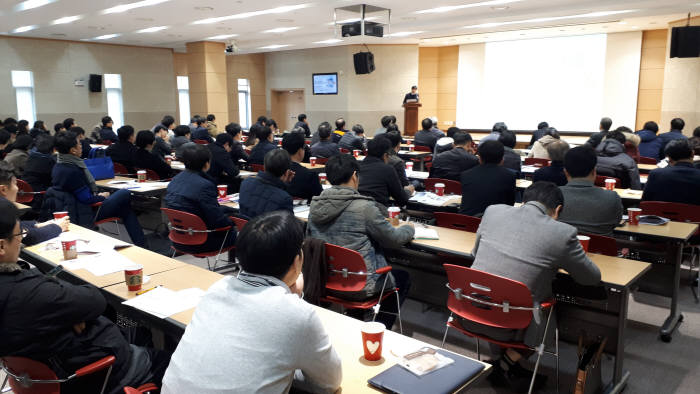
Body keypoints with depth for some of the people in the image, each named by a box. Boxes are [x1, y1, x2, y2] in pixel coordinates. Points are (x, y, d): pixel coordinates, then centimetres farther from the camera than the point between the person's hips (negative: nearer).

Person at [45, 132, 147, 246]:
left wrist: (96, 195, 10)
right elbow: (86, 198, -20)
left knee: (124, 207, 20)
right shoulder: (73, 171, -24)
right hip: (83, 216, -10)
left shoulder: (58, 166, 6)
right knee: (125, 194, -7)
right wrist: (101, 196, -2)